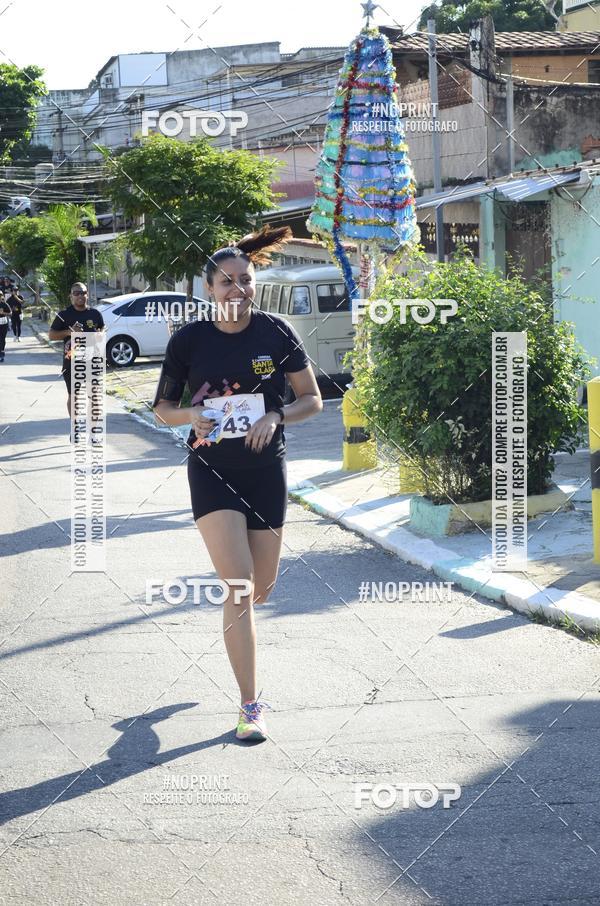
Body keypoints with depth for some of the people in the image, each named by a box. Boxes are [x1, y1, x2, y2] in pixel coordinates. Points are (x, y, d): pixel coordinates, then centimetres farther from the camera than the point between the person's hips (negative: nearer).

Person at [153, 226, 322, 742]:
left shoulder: (276, 333, -4)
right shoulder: (190, 340, -6)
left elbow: (312, 399, 2)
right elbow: (163, 409, 4)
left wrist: (276, 416, -16)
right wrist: (192, 416, -18)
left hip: (266, 470, 2)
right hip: (212, 471, -2)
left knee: (262, 588, 11)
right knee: (238, 586, -13)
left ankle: (236, 617, 51)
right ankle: (250, 706, -6)